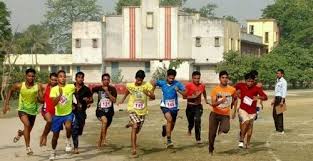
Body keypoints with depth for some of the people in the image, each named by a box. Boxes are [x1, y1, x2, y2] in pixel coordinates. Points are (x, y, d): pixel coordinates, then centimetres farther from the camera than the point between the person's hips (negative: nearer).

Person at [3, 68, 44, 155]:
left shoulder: (38, 86, -14)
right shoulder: (19, 86, -12)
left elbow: (42, 100, -12)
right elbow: (10, 91, 7)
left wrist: (38, 98, -34)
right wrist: (6, 104, 2)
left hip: (33, 111, 2)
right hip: (22, 110, -2)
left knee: (28, 131, 16)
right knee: (27, 124, -31)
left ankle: (20, 133, 54)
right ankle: (28, 147, -24)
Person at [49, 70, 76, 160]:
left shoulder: (71, 87, -11)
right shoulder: (54, 89, -10)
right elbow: (54, 103, -21)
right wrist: (60, 94, -35)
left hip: (68, 113, -1)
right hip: (58, 115, 1)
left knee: (68, 127, -33)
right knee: (55, 135, 13)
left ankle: (68, 141, -5)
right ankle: (53, 152, 36)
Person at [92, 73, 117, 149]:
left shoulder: (112, 89, -5)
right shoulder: (98, 88, -5)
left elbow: (114, 100, -16)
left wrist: (107, 92, -22)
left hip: (109, 111, 2)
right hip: (100, 110, -2)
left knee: (105, 128, 14)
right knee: (105, 120, -34)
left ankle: (99, 143, 37)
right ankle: (104, 138, -24)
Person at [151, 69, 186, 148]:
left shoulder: (177, 84, -11)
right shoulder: (162, 83, -9)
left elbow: (185, 94, -14)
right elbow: (154, 82, 10)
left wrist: (178, 90, -31)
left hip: (174, 107, 2)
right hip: (165, 106, -2)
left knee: (172, 124, 16)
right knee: (169, 119, -29)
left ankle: (165, 128, 54)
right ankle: (168, 140, -26)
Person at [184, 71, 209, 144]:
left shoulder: (202, 86, 0)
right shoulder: (188, 85, -12)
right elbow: (184, 96, -15)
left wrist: (205, 99, 33)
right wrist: (193, 96, -24)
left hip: (198, 106, 1)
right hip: (190, 106, -1)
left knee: (197, 121, -19)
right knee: (191, 122, 11)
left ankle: (198, 138, -15)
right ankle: (189, 129, 50)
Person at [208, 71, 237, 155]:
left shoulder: (232, 89, -3)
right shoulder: (215, 89, -7)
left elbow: (235, 99, 18)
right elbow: (213, 104, -15)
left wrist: (233, 110, 17)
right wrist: (221, 101, -33)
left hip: (226, 114, 0)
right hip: (215, 113, 0)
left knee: (226, 129, -26)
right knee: (212, 134, 1)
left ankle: (220, 129, 10)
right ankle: (210, 150, 21)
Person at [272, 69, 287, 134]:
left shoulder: (283, 81, -11)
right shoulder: (277, 81, 18)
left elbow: (284, 91, -17)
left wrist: (282, 101, -24)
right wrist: (274, 100, 22)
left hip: (280, 98, -9)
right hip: (276, 98, 9)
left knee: (279, 114, -8)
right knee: (274, 114, 11)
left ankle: (281, 130, -4)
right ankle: (277, 128, 19)